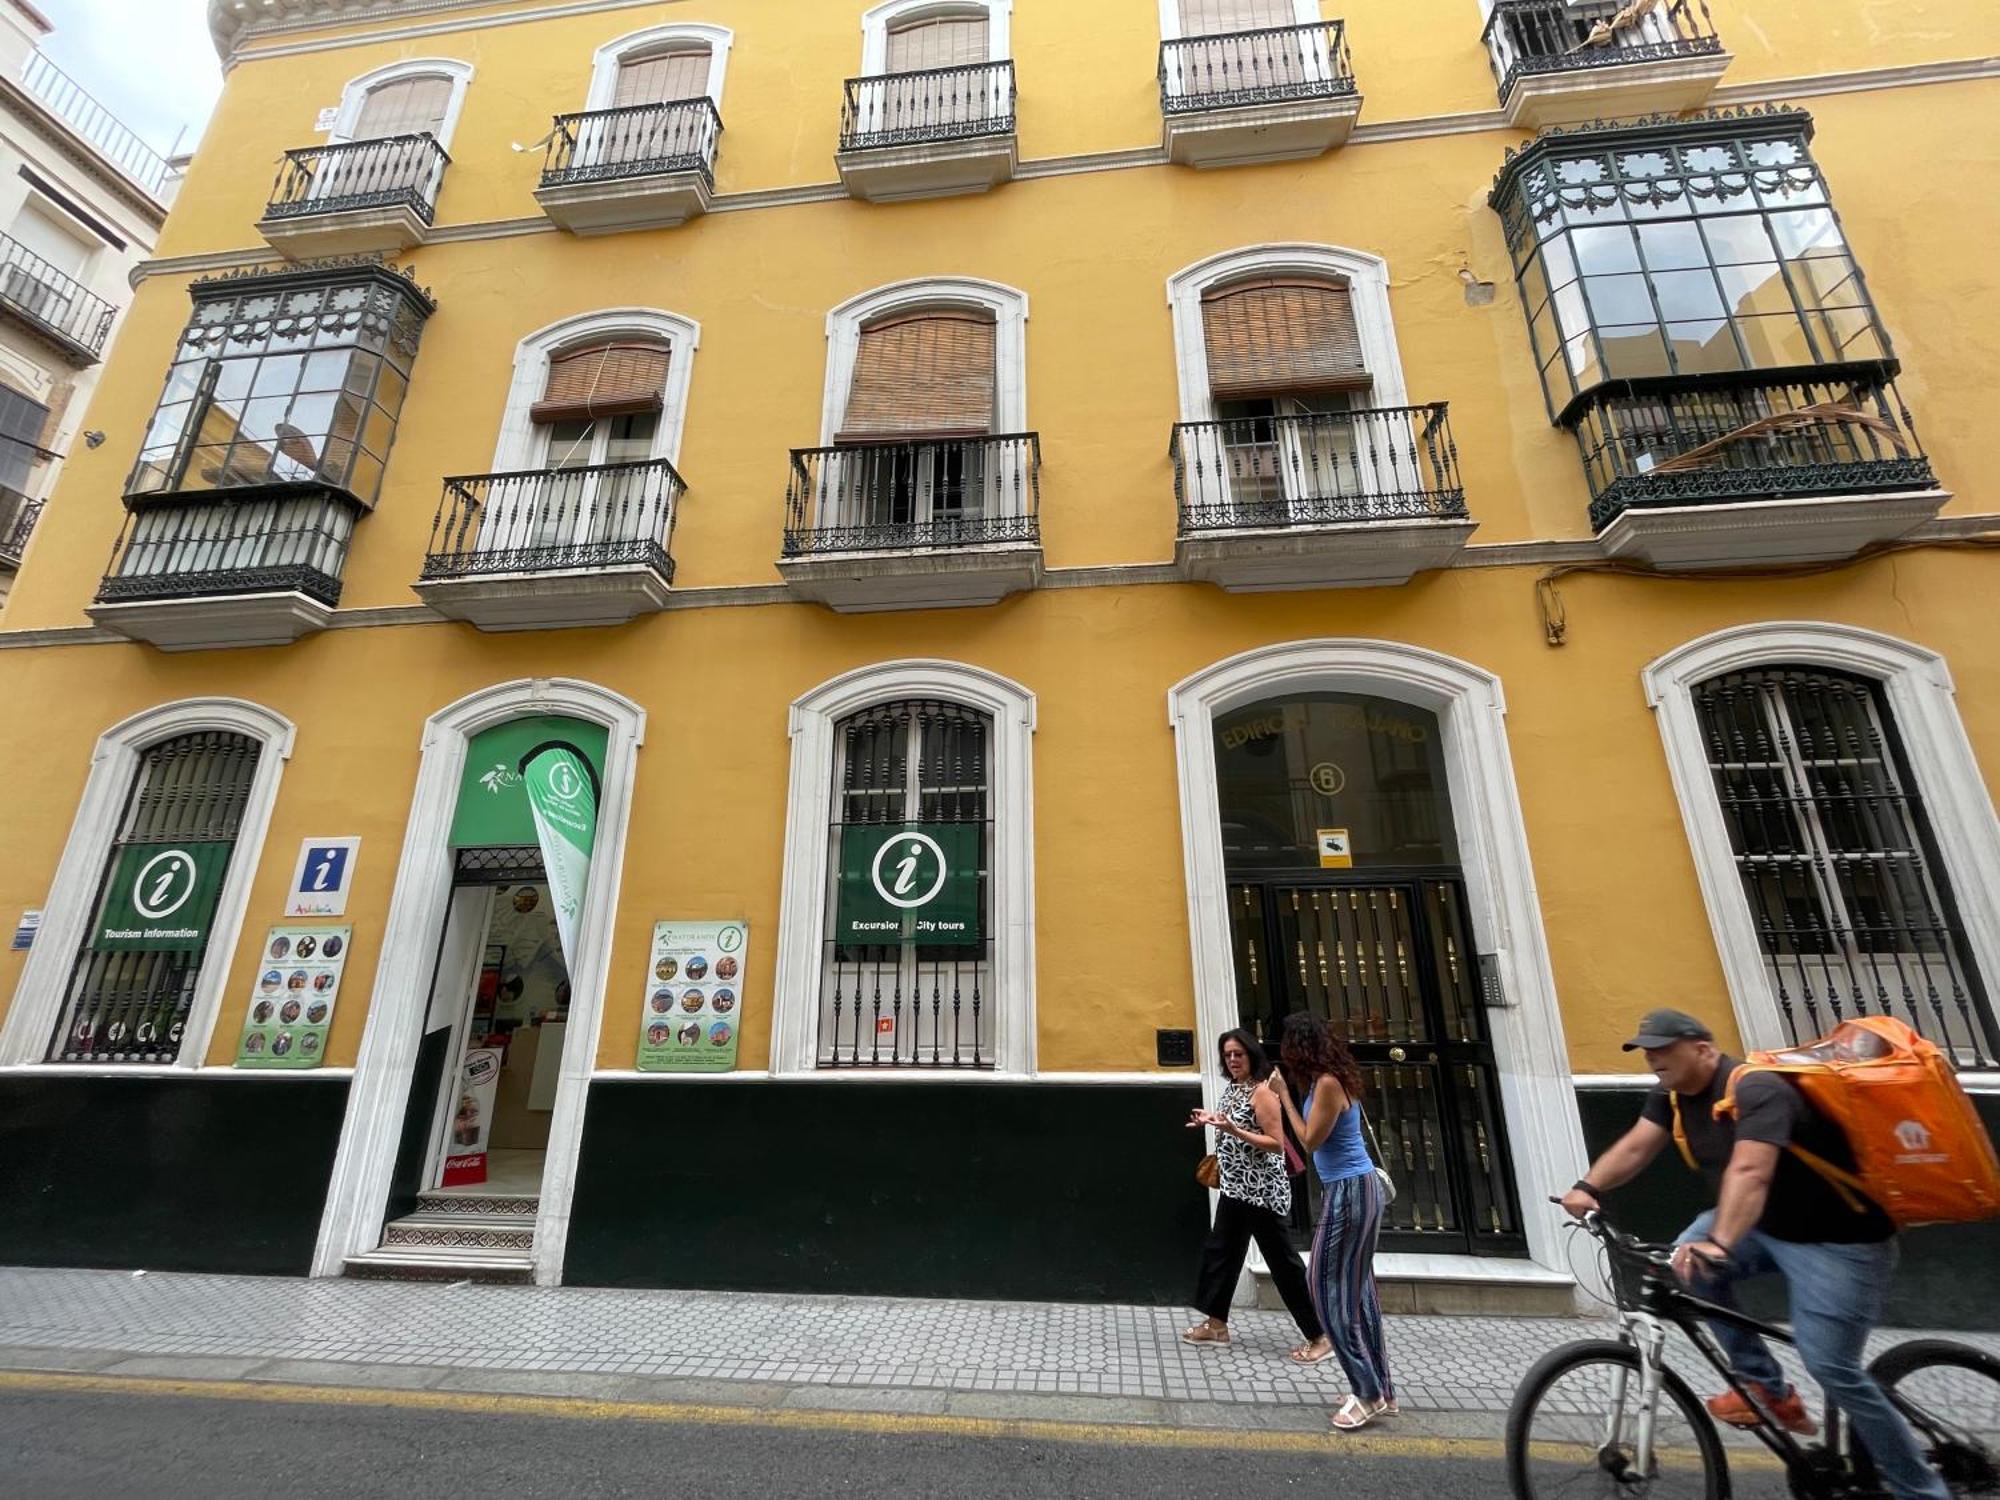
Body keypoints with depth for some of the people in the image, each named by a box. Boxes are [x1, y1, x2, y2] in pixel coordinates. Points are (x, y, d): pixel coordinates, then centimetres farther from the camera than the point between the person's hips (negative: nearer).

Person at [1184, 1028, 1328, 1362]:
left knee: (1282, 1260, 1)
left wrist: (1234, 1130, -30)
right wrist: (1211, 1121, 5)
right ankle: (1217, 1324, 28)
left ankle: (1318, 1336, 15)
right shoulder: (1231, 1088, 8)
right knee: (1219, 1250, 15)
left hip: (1262, 1191, -9)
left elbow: (1277, 1143, -22)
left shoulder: (1262, 1091, -18)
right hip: (1235, 1188, 9)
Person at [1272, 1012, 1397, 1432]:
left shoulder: (1328, 1084, -21)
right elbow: (1318, 1134, 10)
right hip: (1353, 1189, 10)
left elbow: (1311, 1140, -16)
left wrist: (1285, 1096, -13)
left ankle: (1369, 1392, 7)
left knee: (1330, 1288, 0)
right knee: (1357, 1288, 16)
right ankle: (1380, 1388, 25)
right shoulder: (1324, 1081, 7)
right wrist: (1296, 1091, 5)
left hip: (1349, 1192, -10)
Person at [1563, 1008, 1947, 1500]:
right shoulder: (1673, 1094, -4)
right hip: (1764, 1226, 7)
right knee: (1690, 1260, -14)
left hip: (1837, 1238, -7)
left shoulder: (1757, 1090, -28)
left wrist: (1719, 1244, -52)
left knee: (1831, 1367, -9)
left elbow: (1749, 1173, -42)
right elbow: (1634, 1147, -9)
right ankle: (1766, 1387, 2)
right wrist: (1589, 1187, -25)